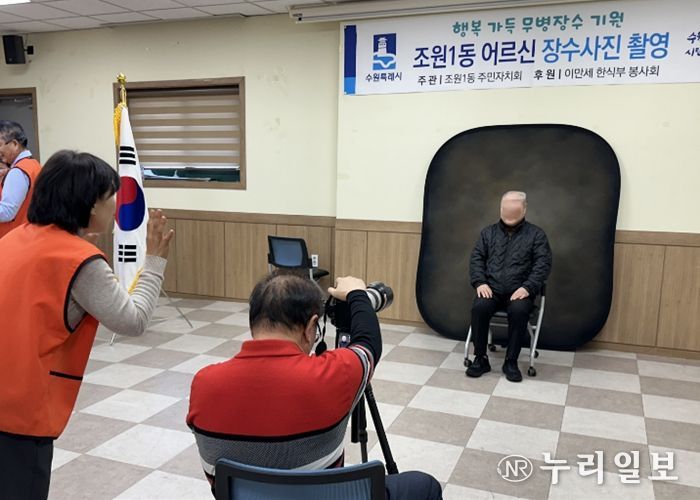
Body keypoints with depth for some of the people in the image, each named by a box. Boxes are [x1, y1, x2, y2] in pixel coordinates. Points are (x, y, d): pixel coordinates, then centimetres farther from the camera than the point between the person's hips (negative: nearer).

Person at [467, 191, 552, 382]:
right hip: (492, 289, 2)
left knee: (519, 310, -34)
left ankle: (511, 361, -17)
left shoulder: (536, 234, 8)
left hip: (520, 291, -2)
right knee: (479, 307, -30)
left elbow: (543, 264, -1)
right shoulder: (488, 232, 15)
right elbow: (476, 258, 9)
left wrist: (527, 287, -16)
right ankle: (480, 359, -15)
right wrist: (480, 282, -9)